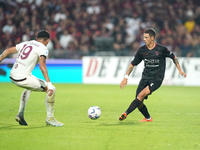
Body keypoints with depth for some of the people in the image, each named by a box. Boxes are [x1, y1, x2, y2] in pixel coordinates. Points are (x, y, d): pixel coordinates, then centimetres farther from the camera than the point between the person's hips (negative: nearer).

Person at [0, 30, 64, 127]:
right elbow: (42, 65, -19)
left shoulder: (25, 44, 18)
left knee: (29, 86, 39)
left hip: (12, 76, 8)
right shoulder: (42, 48, -3)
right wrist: (49, 83, -25)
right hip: (22, 78, -8)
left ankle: (20, 114, 30)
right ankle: (50, 118, 8)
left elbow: (8, 51, 19)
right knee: (51, 90, 1)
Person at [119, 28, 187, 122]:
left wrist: (180, 70, 8)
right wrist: (126, 77, 4)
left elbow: (173, 57, 10)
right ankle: (148, 118, 22)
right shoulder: (142, 50, 2)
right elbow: (132, 64, 10)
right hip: (145, 77, 4)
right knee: (139, 102, -4)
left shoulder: (161, 49, -6)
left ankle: (126, 113, -28)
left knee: (142, 94, -26)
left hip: (157, 78, -4)